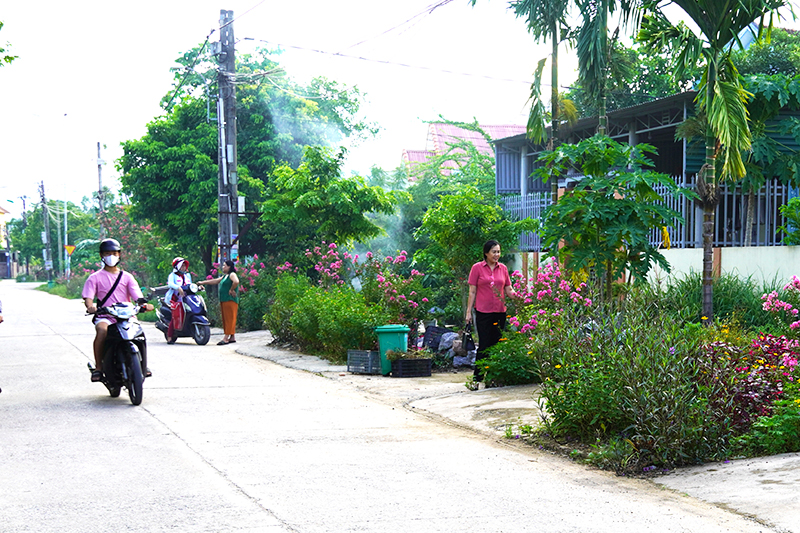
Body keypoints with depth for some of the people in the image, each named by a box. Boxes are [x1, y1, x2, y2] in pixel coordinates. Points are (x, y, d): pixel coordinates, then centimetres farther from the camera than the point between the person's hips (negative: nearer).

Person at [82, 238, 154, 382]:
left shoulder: (127, 277, 17)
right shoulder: (95, 278, 11)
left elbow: (137, 295, 6)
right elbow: (88, 296, -2)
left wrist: (144, 304, -18)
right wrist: (90, 306, -26)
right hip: (104, 317, -1)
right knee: (102, 330, -35)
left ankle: (143, 364, -9)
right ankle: (98, 367, -25)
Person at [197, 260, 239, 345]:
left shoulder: (232, 275, -7)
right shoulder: (224, 276, 22)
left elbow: (236, 282, -28)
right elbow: (214, 281, 27)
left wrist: (231, 290, -17)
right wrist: (202, 283, 26)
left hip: (230, 300, -10)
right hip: (224, 300, 10)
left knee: (229, 319, -10)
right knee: (226, 319, 9)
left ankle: (226, 338, -15)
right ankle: (232, 337, 11)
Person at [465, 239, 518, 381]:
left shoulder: (503, 268, 8)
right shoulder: (477, 268, -1)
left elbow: (508, 291, 10)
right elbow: (472, 292, 0)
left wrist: (516, 295, -11)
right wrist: (468, 312, -2)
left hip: (500, 311, 3)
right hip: (483, 311, -3)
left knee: (496, 344, 6)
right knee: (484, 345, -3)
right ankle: (478, 377, 5)